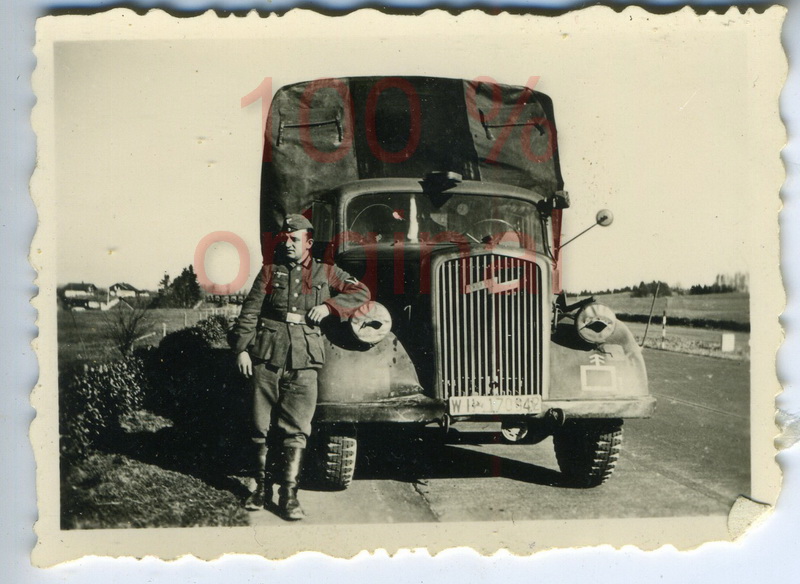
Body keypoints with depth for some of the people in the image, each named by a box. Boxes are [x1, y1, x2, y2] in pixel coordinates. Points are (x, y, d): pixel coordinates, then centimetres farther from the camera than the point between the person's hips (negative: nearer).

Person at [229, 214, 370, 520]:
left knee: (296, 428, -5)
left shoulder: (325, 273, 14)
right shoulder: (271, 270, 13)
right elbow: (250, 311, 8)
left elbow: (362, 292, 14)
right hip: (266, 356, 1)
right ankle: (262, 486, 17)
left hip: (304, 360, -1)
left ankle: (288, 494, -2)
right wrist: (241, 348, -2)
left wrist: (330, 306, 0)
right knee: (261, 425, 4)